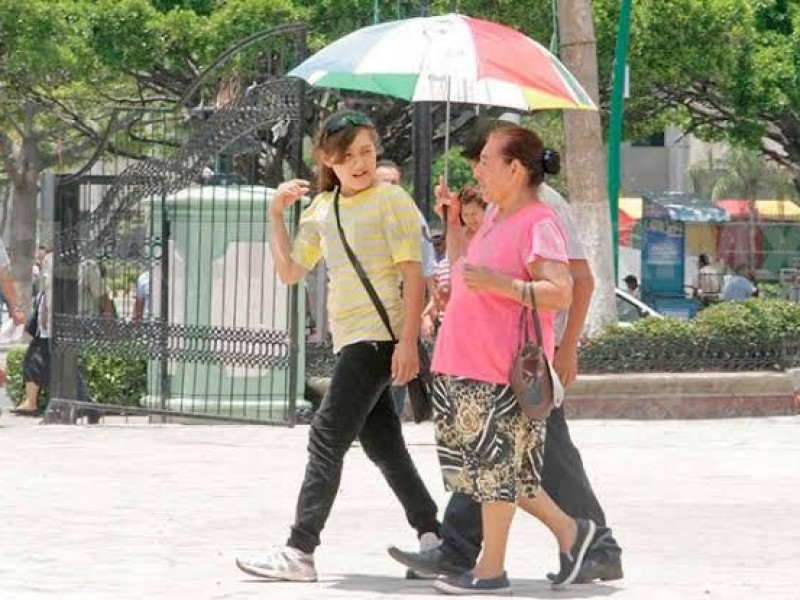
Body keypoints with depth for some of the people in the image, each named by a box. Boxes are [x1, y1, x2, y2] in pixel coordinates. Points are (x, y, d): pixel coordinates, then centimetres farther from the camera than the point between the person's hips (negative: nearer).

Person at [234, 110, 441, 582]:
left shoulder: (392, 200, -7)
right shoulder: (322, 207, 14)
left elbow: (413, 275, -12)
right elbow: (290, 272, 17)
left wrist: (408, 342, -20)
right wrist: (277, 215, 6)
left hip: (379, 337, -8)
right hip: (351, 341, 8)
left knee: (328, 438, -10)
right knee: (382, 443, 11)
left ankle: (300, 551, -11)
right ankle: (432, 535, 18)